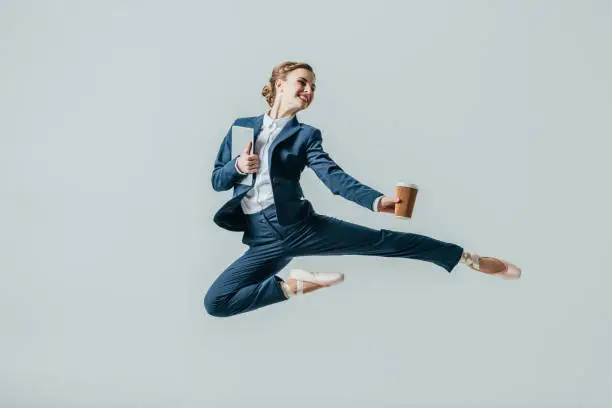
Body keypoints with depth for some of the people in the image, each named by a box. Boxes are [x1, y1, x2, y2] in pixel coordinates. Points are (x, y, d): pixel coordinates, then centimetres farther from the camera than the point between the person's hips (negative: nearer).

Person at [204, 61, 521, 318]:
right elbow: (216, 180, 13)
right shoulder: (241, 126, 11)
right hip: (262, 239, 1)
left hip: (301, 224, 0)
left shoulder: (306, 135, 8)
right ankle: (295, 284, -4)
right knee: (215, 302, -19)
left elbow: (334, 176, -8)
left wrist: (376, 200, -27)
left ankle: (472, 260, 2)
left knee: (381, 241, -9)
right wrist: (238, 167, -12)